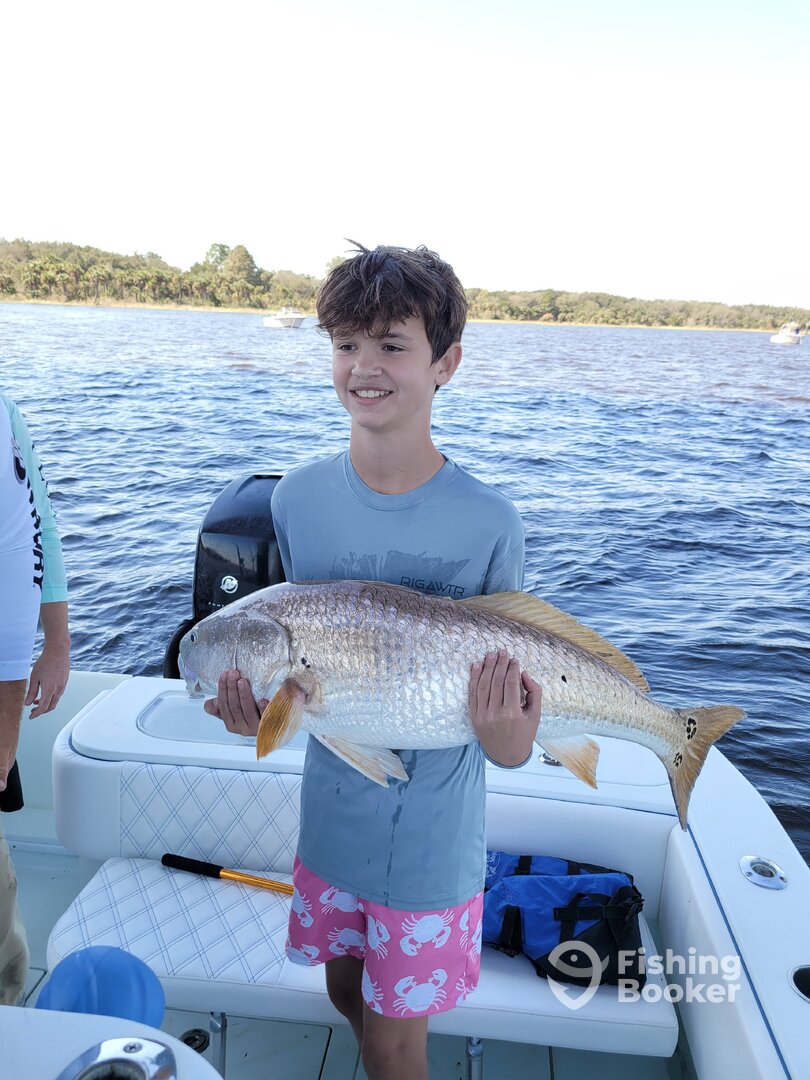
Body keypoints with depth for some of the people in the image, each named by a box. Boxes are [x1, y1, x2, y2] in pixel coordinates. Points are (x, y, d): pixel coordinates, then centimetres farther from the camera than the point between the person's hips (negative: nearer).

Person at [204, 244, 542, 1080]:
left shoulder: (488, 524, -20)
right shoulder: (299, 497, -9)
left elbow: (511, 754, -13)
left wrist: (502, 724, -35)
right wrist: (263, 706, -17)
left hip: (432, 837, -4)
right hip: (330, 814, 4)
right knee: (345, 992, 27)